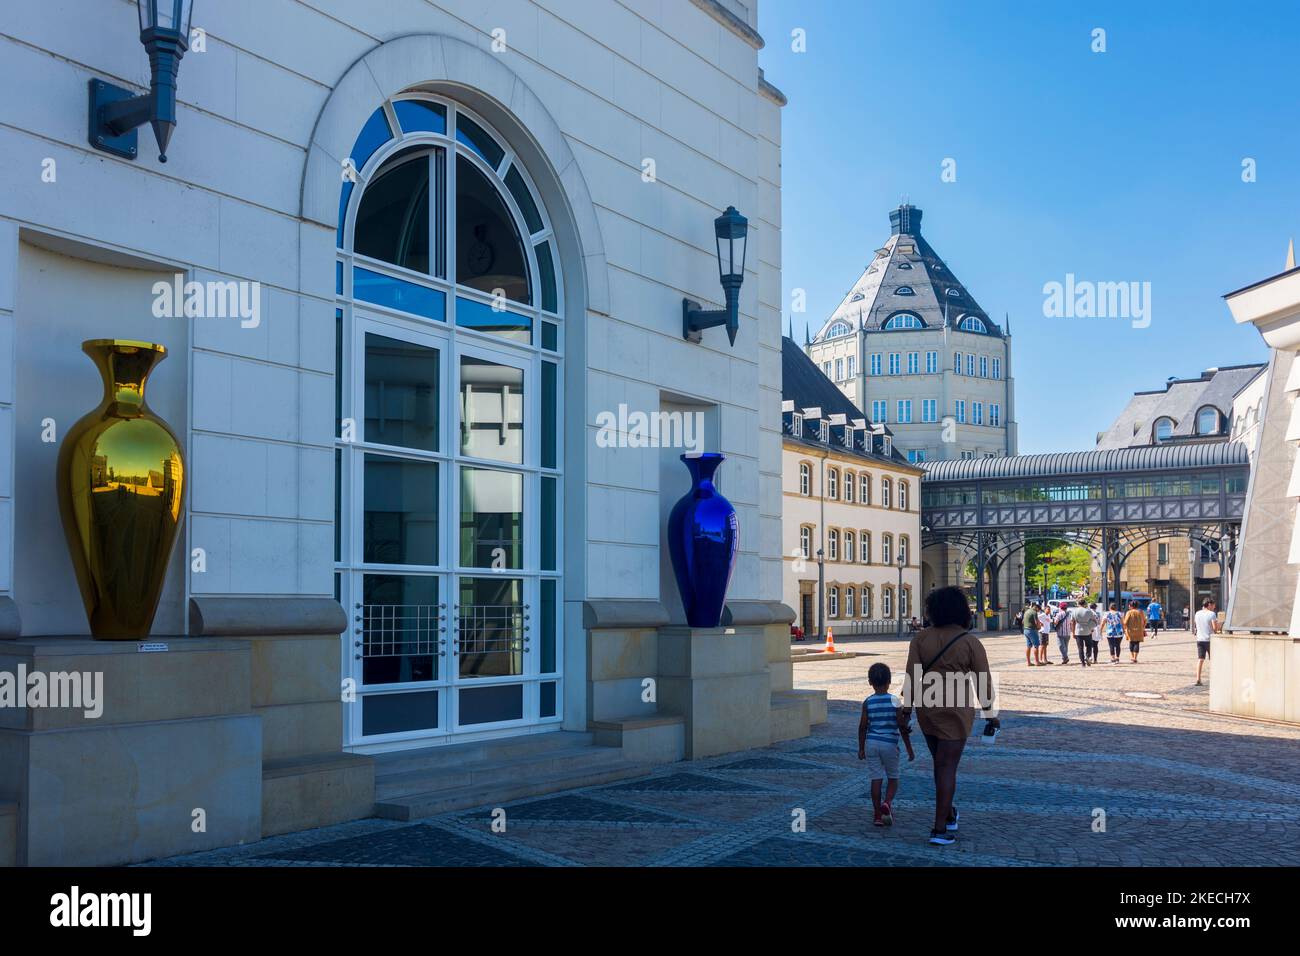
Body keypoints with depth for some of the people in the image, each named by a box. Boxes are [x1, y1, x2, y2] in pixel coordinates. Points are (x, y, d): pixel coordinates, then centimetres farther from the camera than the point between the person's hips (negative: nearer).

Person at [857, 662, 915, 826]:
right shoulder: (895, 701, -7)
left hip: (872, 744, 2)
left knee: (876, 779, 7)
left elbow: (863, 727, 0)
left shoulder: (867, 703, -2)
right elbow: (903, 727, -6)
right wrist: (910, 749, 2)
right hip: (889, 744, -2)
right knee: (893, 778, 13)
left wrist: (861, 748, 11)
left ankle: (878, 815, 8)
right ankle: (887, 802, -12)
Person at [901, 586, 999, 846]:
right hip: (955, 711, -3)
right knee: (947, 767, 0)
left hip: (926, 709, 3)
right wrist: (991, 714, 4)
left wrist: (906, 708, 0)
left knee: (941, 762, 21)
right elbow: (983, 682, -6)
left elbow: (912, 676, -6)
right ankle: (940, 829, 0)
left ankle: (949, 816, 34)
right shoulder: (970, 642, -9)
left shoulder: (921, 638, -2)